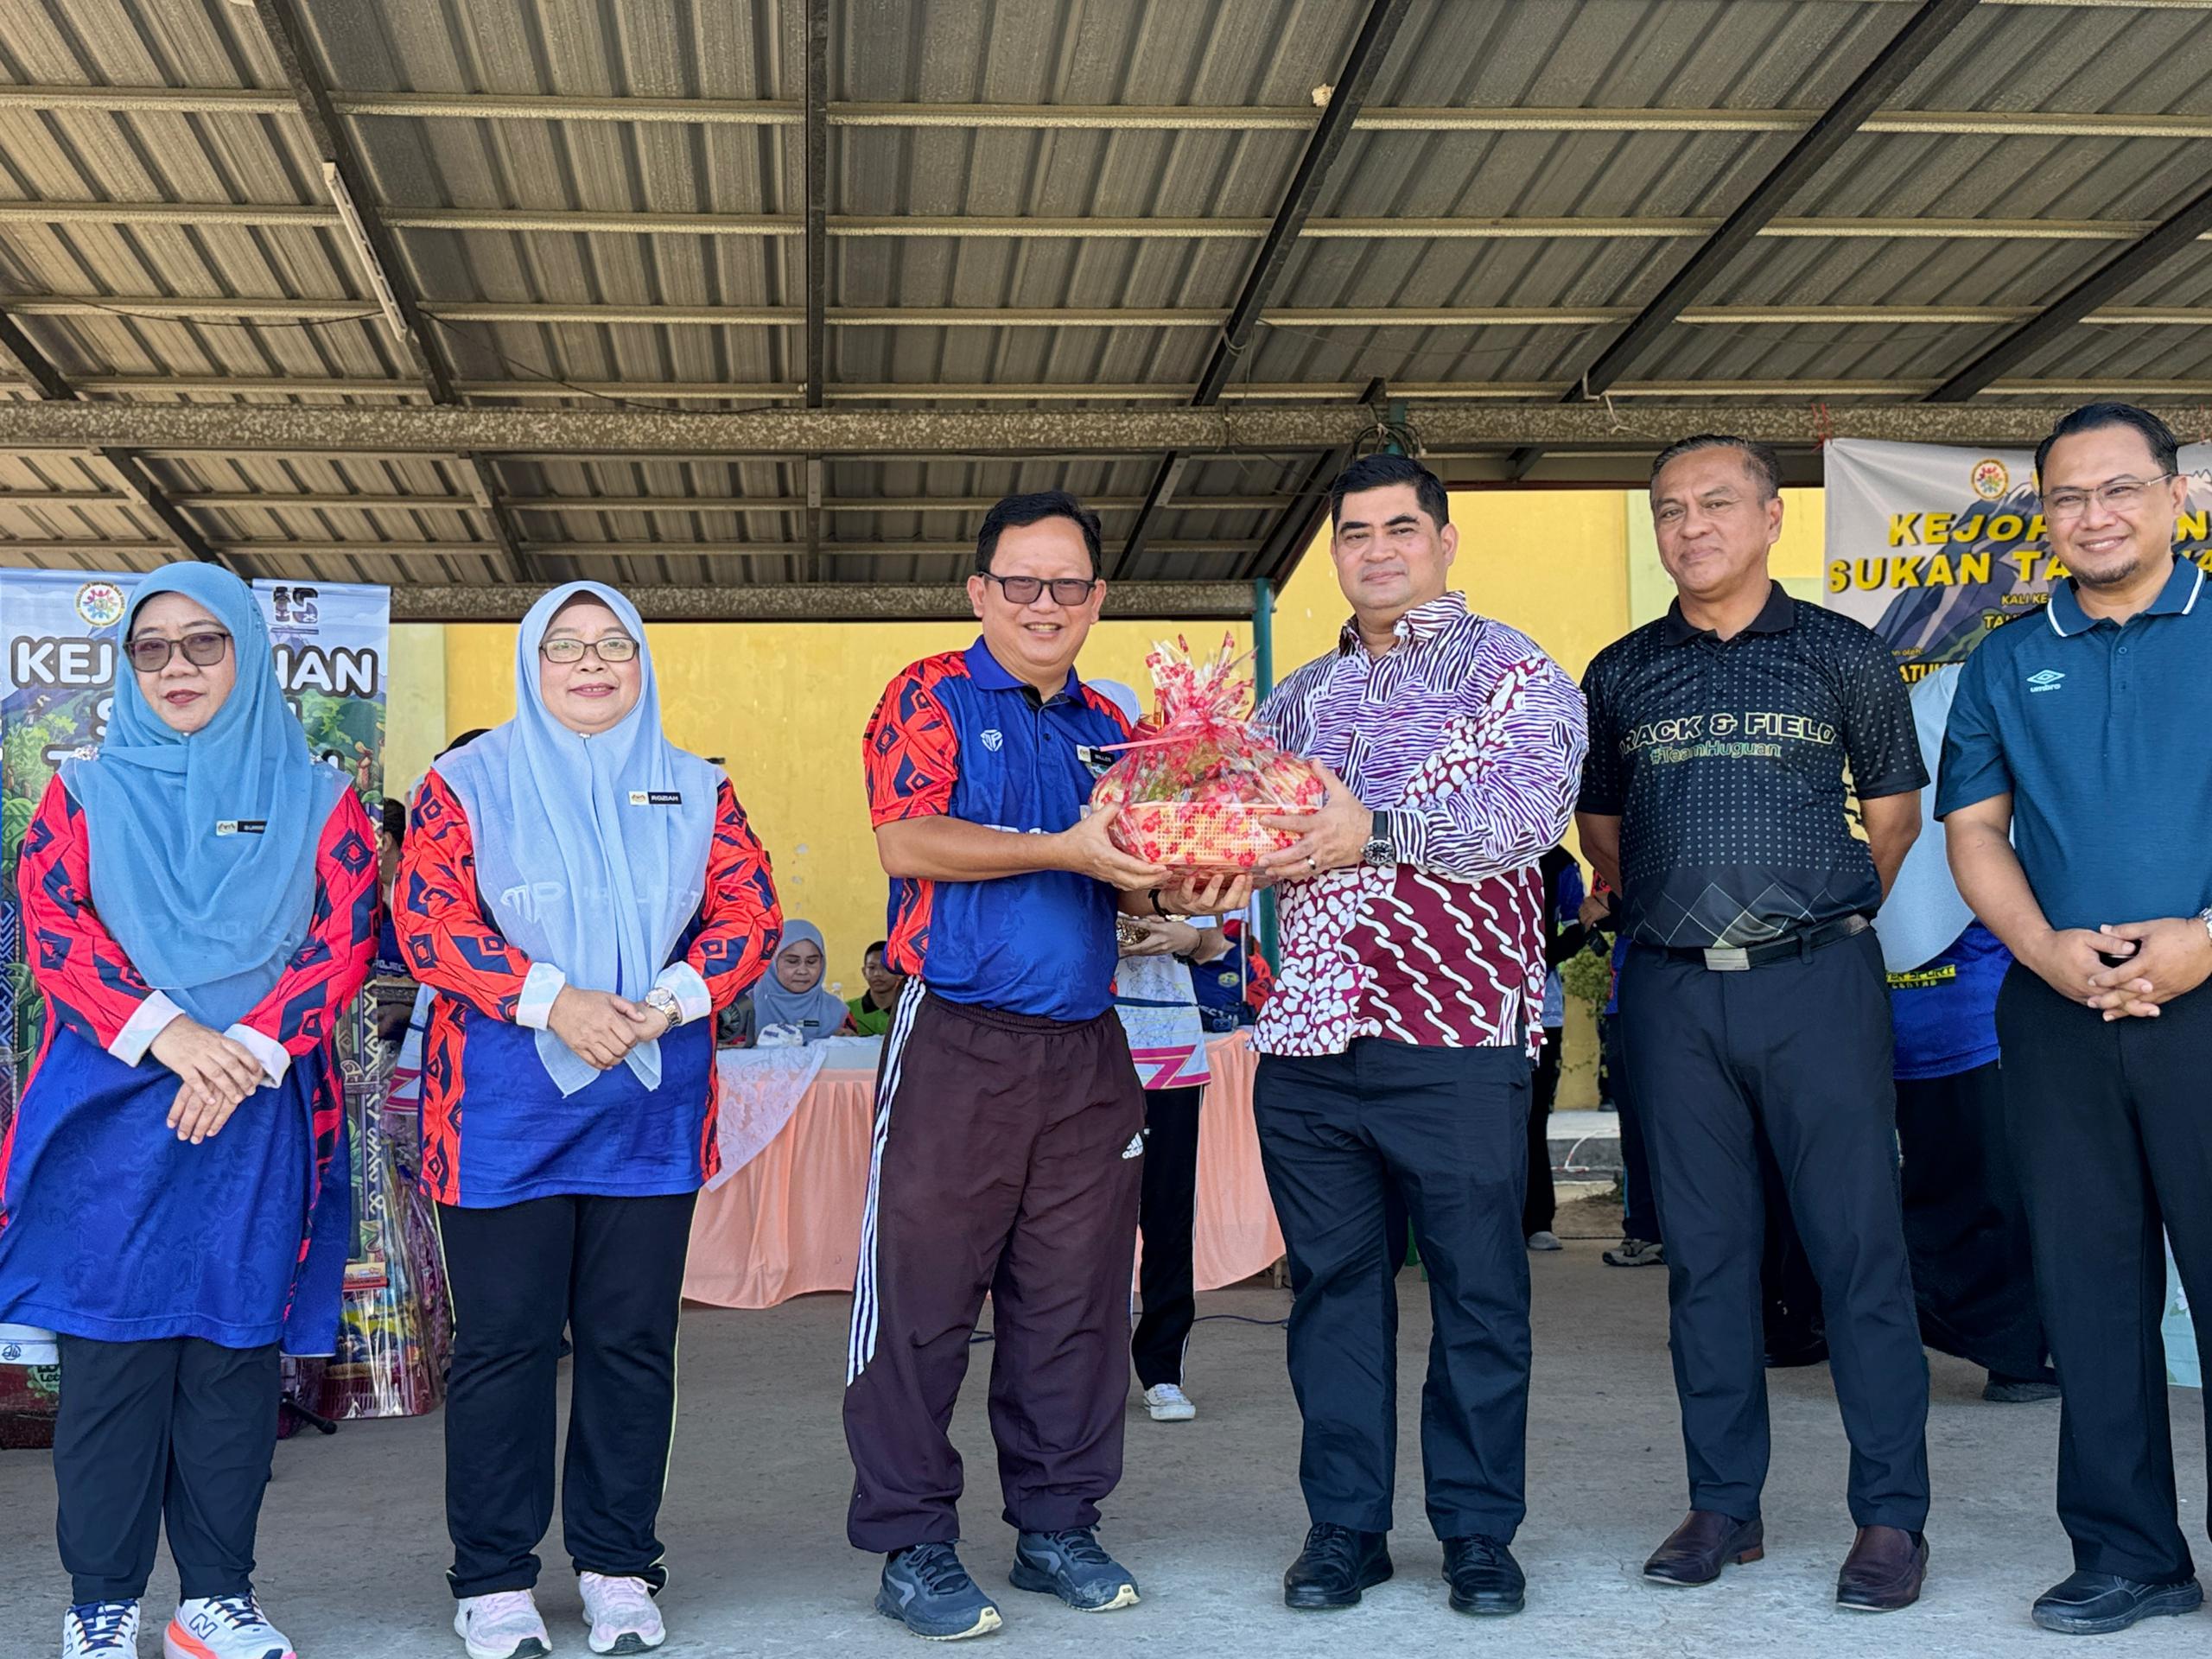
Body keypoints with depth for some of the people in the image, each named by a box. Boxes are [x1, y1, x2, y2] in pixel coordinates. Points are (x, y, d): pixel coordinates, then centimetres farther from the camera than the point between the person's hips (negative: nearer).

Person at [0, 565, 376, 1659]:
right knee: (112, 1345, -2)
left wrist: (247, 1054, -14)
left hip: (259, 1112, 0)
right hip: (110, 1109, 0)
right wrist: (165, 1035, -17)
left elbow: (343, 942, 1)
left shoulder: (314, 800, 11)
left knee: (235, 1348, 2)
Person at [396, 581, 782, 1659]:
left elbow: (749, 912, 5)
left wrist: (671, 1001, -13)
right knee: (504, 1337, 1)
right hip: (502, 1111, -2)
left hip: (652, 1105, 3)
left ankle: (619, 1569, 18)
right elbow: (427, 922, -7)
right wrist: (554, 1001, -18)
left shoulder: (695, 791, 12)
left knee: (633, 1337, 6)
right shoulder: (468, 782, 4)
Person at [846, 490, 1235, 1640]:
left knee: (1074, 1299, 10)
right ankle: (911, 1545, 10)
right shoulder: (931, 696, 0)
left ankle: (1057, 1524, 23)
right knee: (921, 1295, -1)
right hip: (957, 1043, -5)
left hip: (1086, 1050, 5)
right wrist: (1066, 850, -21)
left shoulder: (1108, 726, 17)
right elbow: (907, 840, -14)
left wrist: (1171, 890, -2)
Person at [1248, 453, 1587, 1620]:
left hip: (1455, 1038, -4)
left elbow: (1530, 810, -14)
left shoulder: (1513, 673, 2)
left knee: (1478, 1290, 3)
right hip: (1308, 1038, 5)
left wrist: (1373, 834, -20)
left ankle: (1478, 1532, 16)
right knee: (1333, 1283, 8)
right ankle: (1344, 1525, 19)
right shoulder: (1300, 696, 19)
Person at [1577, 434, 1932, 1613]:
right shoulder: (1618, 675, 10)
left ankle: (1892, 1516, 6)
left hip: (1816, 982, -2)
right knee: (1704, 1252, 7)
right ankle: (1723, 1506, 17)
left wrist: (1829, 911, 9)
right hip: (1672, 993, 3)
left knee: (1858, 1244, -2)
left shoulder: (1843, 655, 5)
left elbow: (1894, 815, 12)